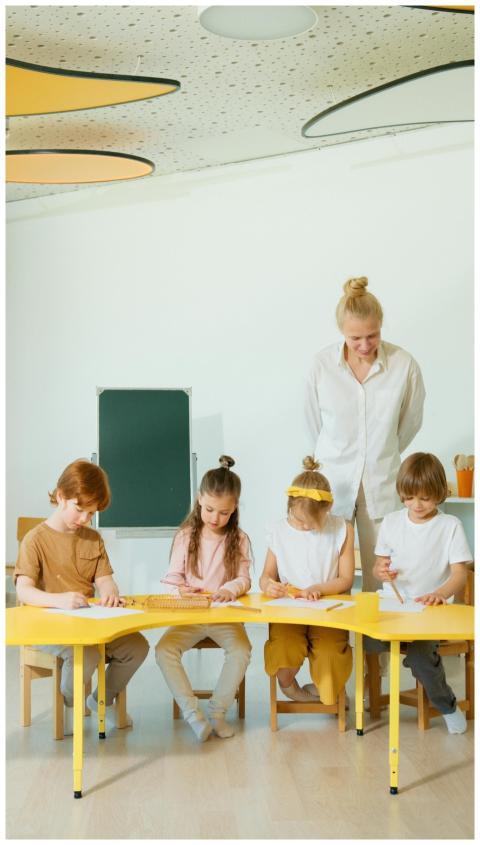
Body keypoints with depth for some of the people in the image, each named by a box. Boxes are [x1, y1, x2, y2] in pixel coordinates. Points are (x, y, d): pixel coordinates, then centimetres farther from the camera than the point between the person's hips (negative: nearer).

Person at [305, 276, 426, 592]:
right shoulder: (323, 364, -7)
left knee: (380, 576, 4)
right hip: (333, 482, 0)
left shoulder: (404, 365, -9)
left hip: (382, 483, 0)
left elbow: (410, 422, 7)